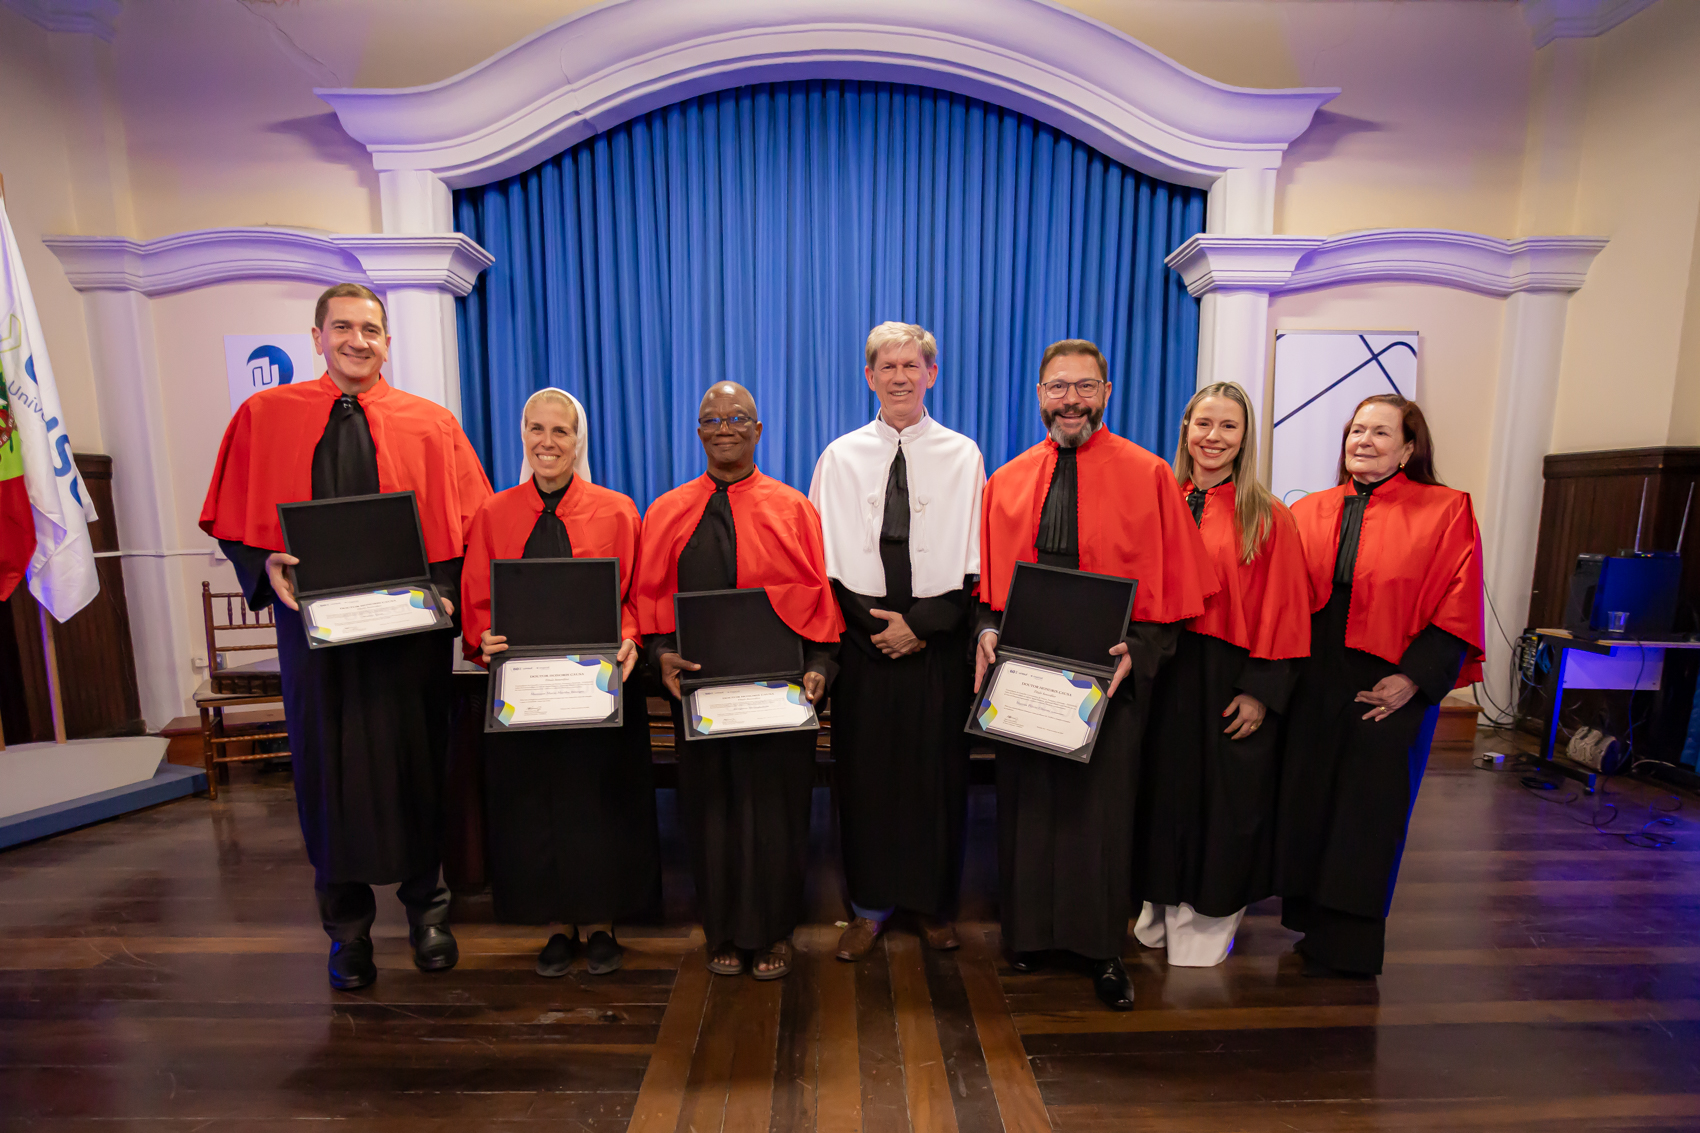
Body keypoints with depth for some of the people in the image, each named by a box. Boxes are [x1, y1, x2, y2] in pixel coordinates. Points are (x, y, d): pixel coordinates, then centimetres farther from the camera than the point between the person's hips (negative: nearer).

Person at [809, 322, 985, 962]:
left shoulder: (963, 456, 2)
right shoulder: (840, 457, 5)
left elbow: (978, 564, -1)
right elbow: (821, 560, 2)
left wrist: (922, 621, -11)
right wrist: (868, 622, -9)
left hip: (940, 644, 0)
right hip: (862, 640, 1)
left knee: (938, 775, 9)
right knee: (863, 775, 8)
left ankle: (935, 904, 31)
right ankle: (869, 907, 28)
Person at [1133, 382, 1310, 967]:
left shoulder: (1268, 517, -4)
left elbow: (1282, 614, -5)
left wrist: (1261, 692, -10)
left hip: (1230, 681, -2)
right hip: (1163, 674, 3)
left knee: (1221, 806, 10)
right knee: (1164, 794, 14)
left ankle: (1203, 931, 30)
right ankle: (1159, 915, 35)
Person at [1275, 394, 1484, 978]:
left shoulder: (1446, 512, -2)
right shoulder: (1309, 513, 7)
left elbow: (1457, 611, -6)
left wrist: (1413, 677, -14)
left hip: (1390, 689, -3)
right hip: (1314, 683, 3)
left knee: (1366, 814, 7)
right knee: (1306, 802, 10)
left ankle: (1347, 943, 25)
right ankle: (1311, 917, 30)